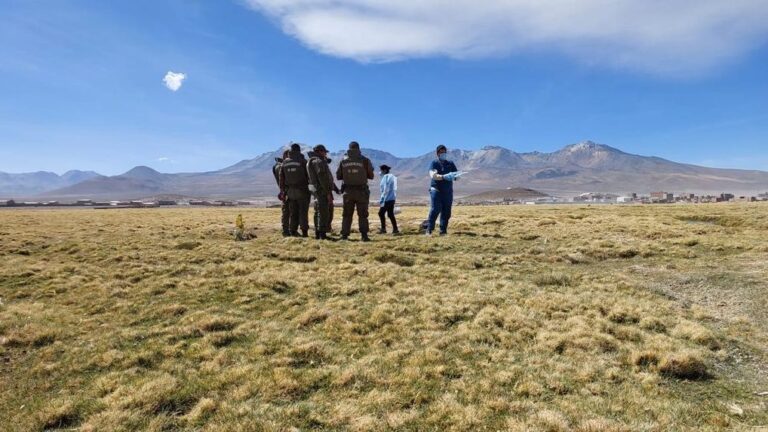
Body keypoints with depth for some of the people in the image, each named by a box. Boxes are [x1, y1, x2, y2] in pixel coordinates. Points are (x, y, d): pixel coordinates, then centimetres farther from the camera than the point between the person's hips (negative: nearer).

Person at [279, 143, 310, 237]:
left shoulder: (285, 162, 5)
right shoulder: (302, 161, -8)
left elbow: (281, 177, 7)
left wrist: (283, 190, 11)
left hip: (290, 191, 4)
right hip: (302, 190, -4)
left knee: (293, 212, 9)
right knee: (303, 212, 1)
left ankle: (293, 231, 10)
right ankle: (304, 231, -2)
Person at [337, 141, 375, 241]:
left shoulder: (343, 161, 2)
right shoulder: (365, 160, -4)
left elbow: (338, 176, 6)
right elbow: (371, 176, 1)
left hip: (348, 191, 2)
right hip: (361, 191, -2)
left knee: (347, 214, 10)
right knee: (362, 215, 5)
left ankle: (344, 235, 7)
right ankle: (364, 235, 0)